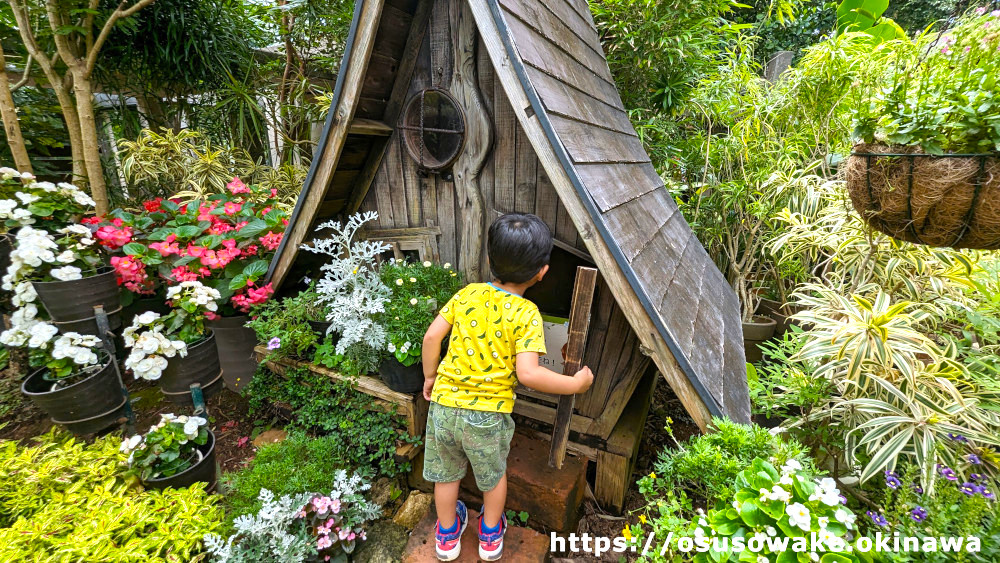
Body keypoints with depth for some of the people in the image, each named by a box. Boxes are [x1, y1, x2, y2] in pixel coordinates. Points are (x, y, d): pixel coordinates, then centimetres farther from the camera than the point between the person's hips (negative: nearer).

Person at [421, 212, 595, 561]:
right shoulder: (526, 315, -17)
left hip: (444, 403, 3)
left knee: (446, 473, 26)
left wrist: (430, 377, 12)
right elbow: (527, 374, -24)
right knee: (494, 475, 27)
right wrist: (575, 384, -10)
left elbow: (432, 336, -4)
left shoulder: (467, 294, -5)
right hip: (488, 414, -3)